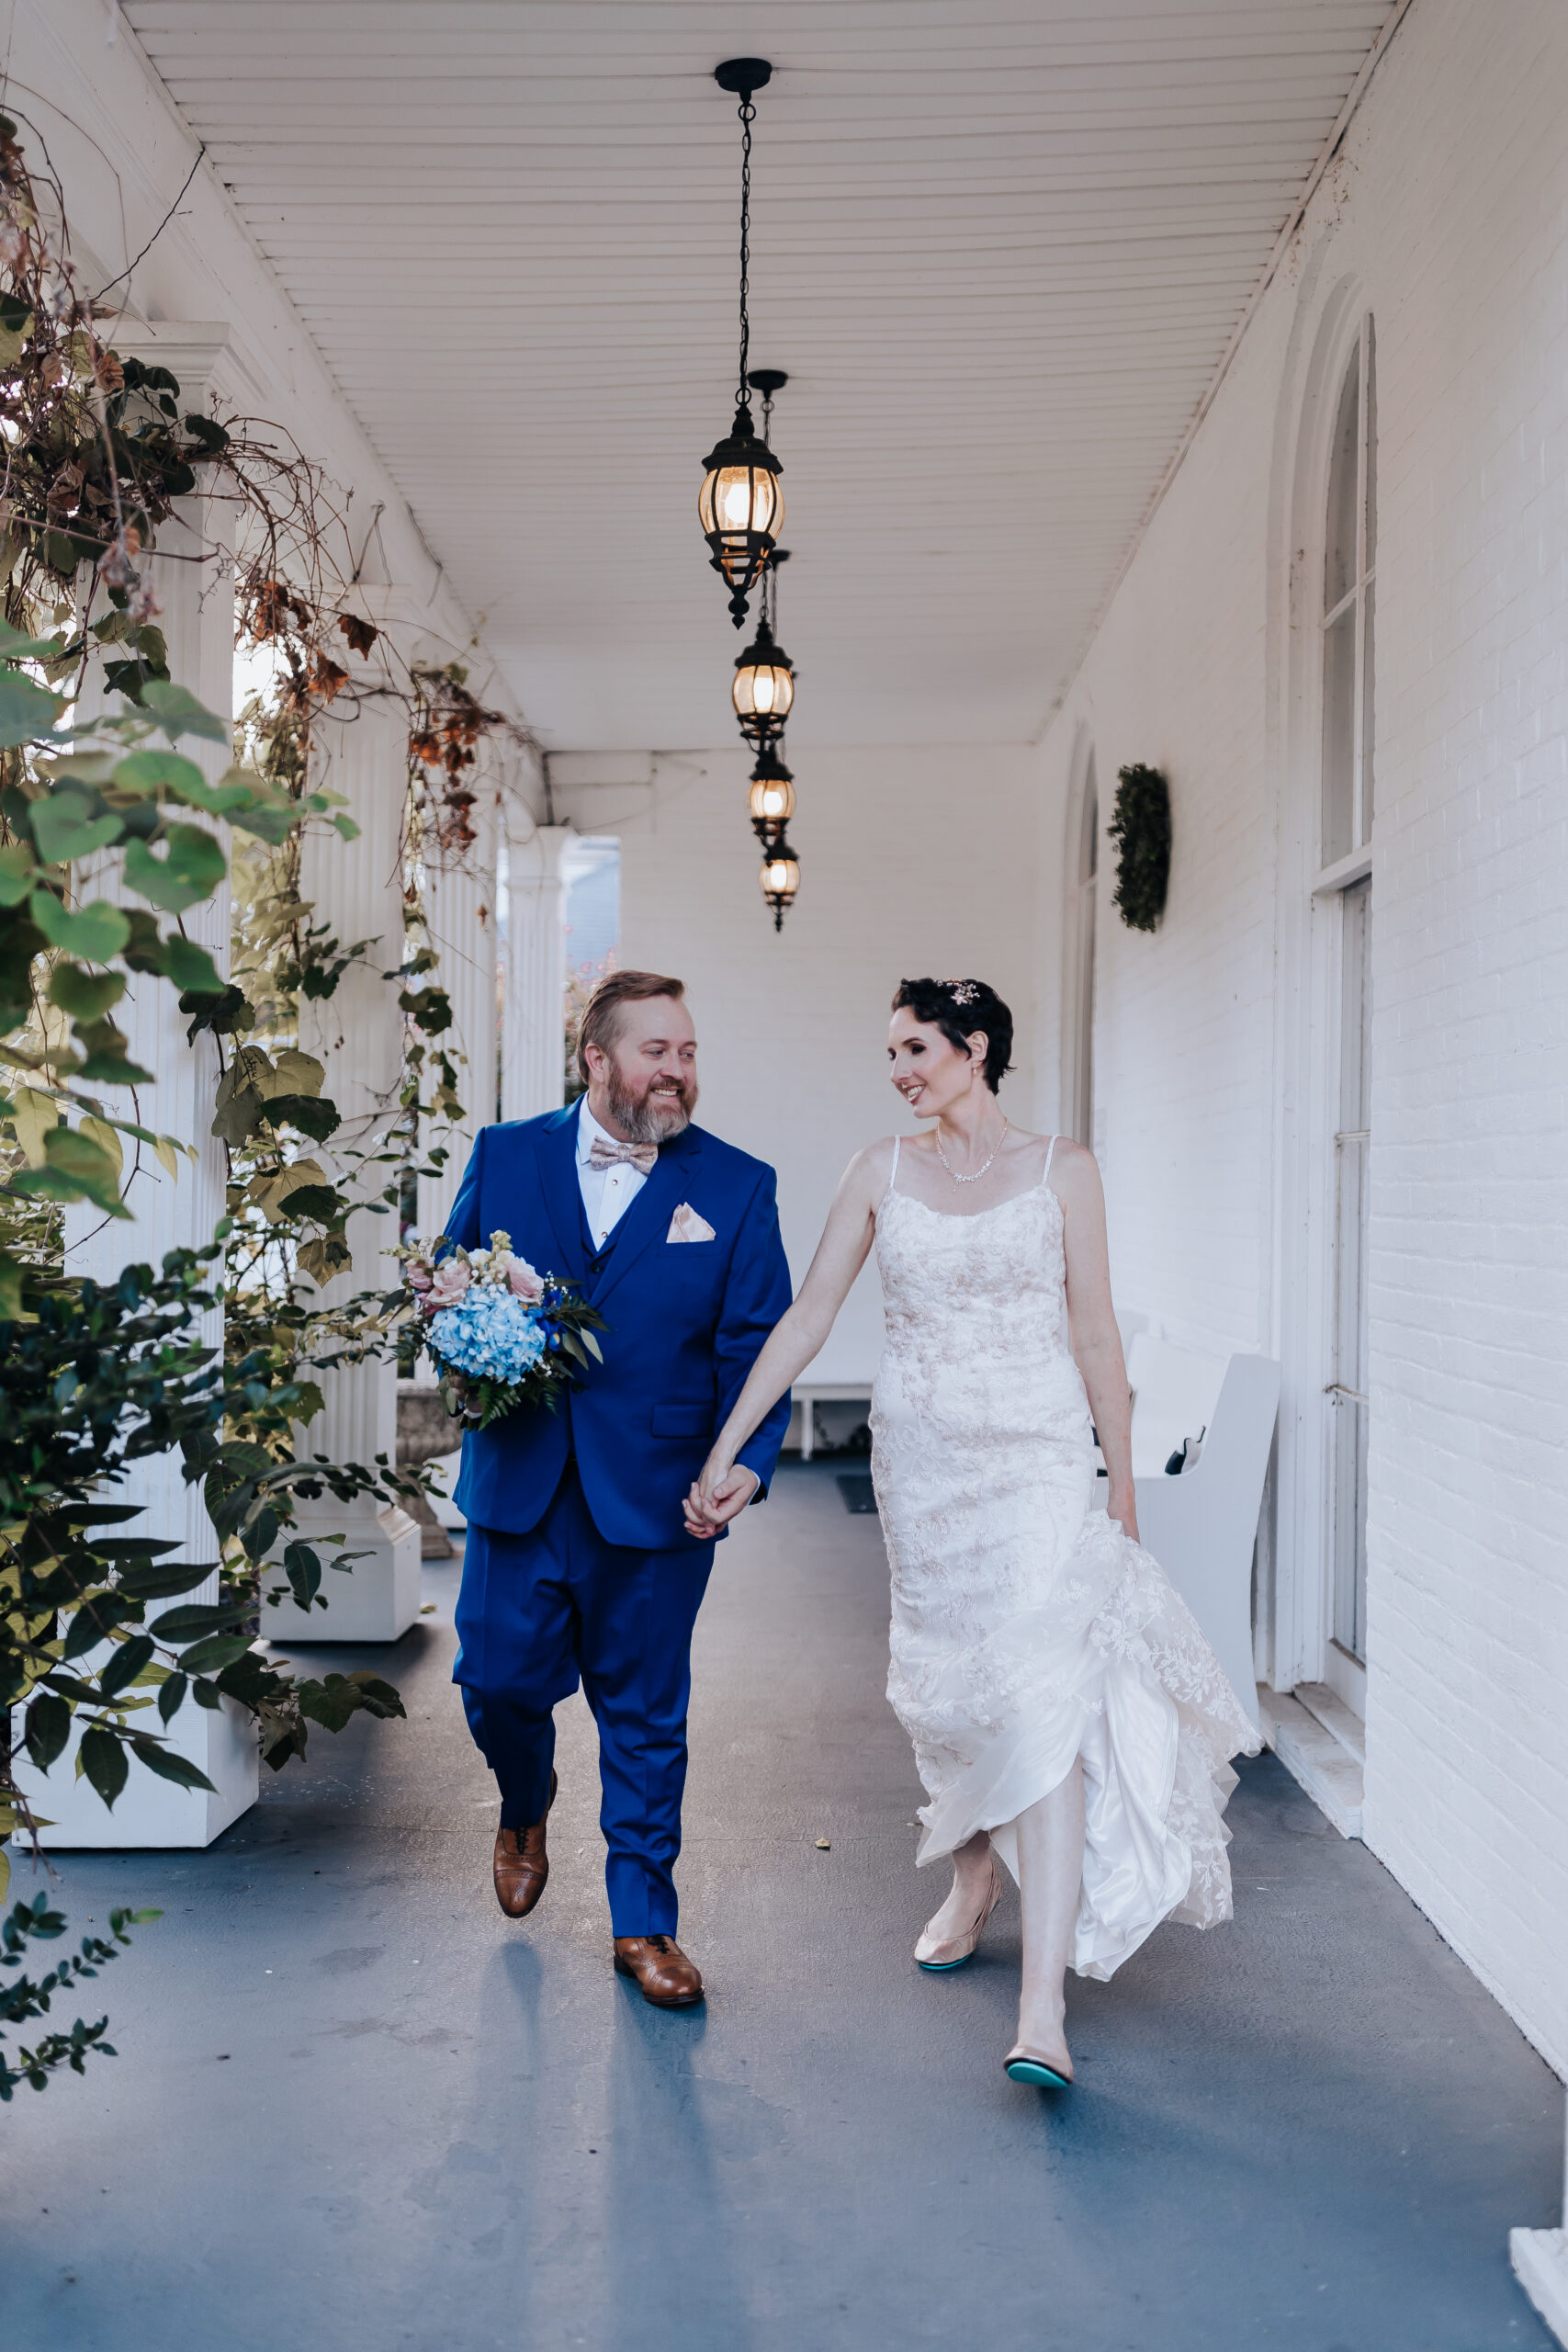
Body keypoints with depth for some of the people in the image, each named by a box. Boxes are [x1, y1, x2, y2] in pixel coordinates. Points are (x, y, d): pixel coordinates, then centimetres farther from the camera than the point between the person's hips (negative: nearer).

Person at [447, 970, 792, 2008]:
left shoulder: (736, 1187, -1)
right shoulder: (506, 1156, 4)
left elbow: (758, 1343, -3)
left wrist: (748, 1463, -19)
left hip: (655, 1496, -1)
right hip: (519, 1485, 2)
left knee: (645, 1718, 8)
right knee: (497, 1679, 8)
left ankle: (643, 1923, 25)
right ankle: (526, 1807, 43)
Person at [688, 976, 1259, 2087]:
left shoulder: (1061, 1169, 0)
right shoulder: (882, 1169, 6)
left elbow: (1095, 1335, 2)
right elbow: (808, 1316, 5)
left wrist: (1124, 1483, 2)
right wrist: (726, 1450, 1)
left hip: (1037, 1457, -3)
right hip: (922, 1455, 3)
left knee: (1041, 1699, -13)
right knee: (947, 1687, 13)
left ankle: (1044, 2003, -13)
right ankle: (972, 1891, 39)